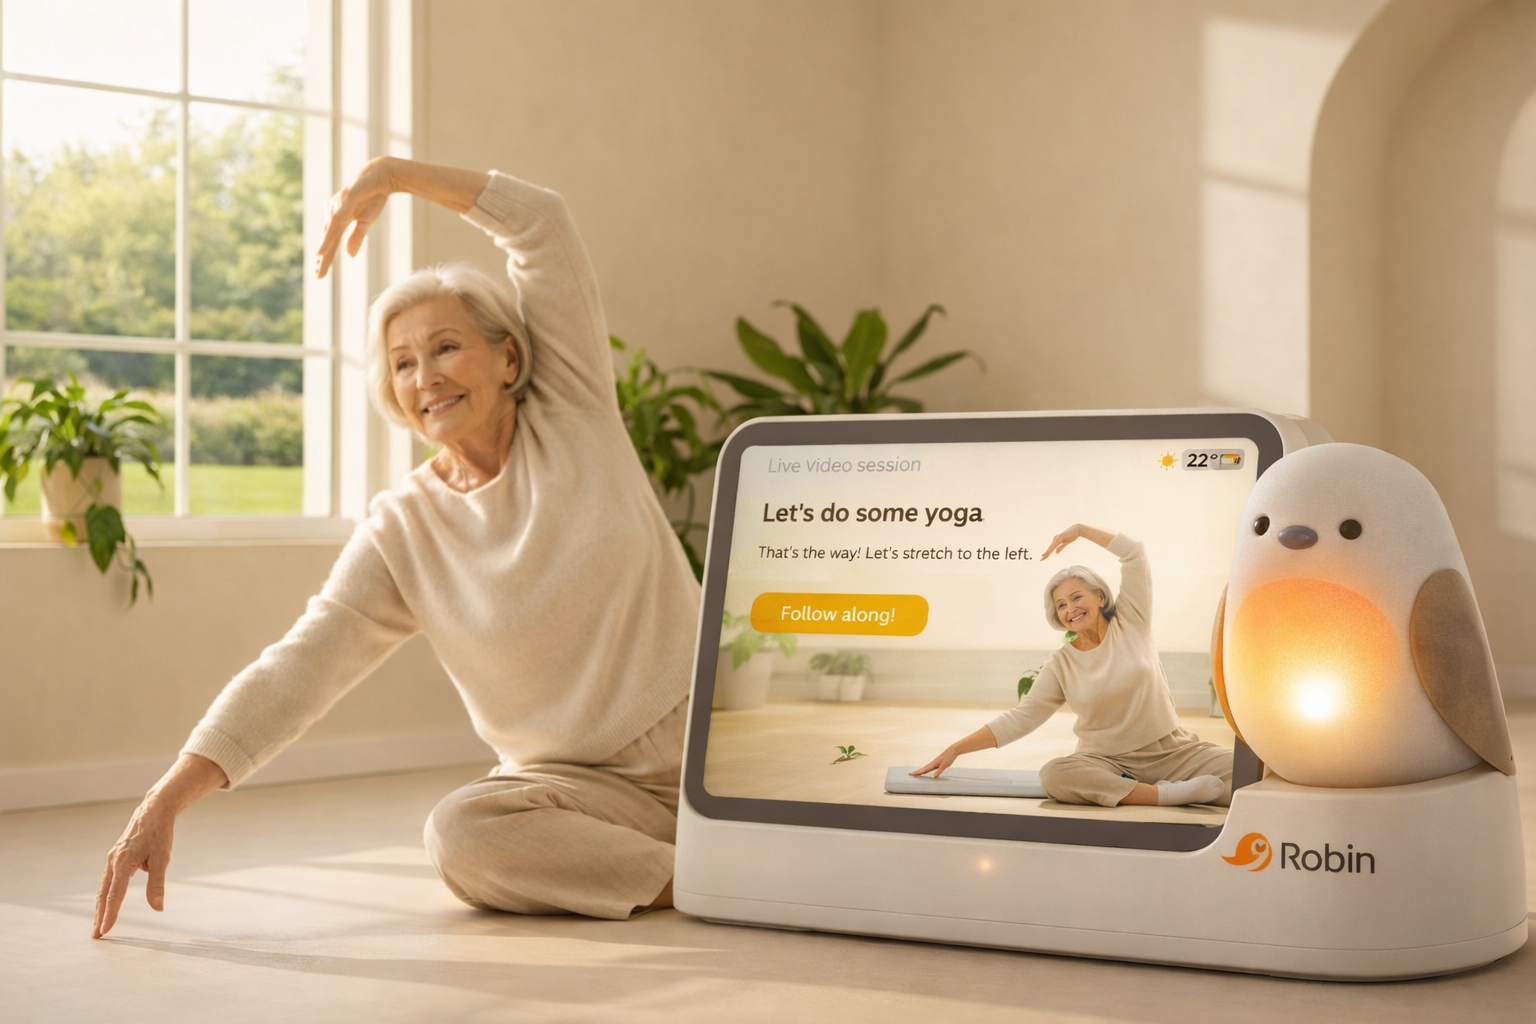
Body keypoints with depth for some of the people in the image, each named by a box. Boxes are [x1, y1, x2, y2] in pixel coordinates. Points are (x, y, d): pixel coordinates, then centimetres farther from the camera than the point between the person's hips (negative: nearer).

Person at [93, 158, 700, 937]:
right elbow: (292, 670, -9)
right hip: (580, 780, 0)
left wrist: (392, 173, -9)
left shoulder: (573, 414, -1)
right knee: (459, 835, -31)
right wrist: (164, 803, -19)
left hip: (705, 732, 1)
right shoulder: (401, 535, -1)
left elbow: (540, 224, -6)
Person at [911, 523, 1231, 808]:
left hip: (1174, 751, 0)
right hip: (1109, 761, 0)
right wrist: (955, 749, -7)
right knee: (1054, 776, -36)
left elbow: (1133, 553, -2)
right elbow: (1019, 718, 0)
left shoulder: (1130, 623, 3)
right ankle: (1167, 794, -33)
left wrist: (1080, 530, -3)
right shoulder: (1061, 665, 2)